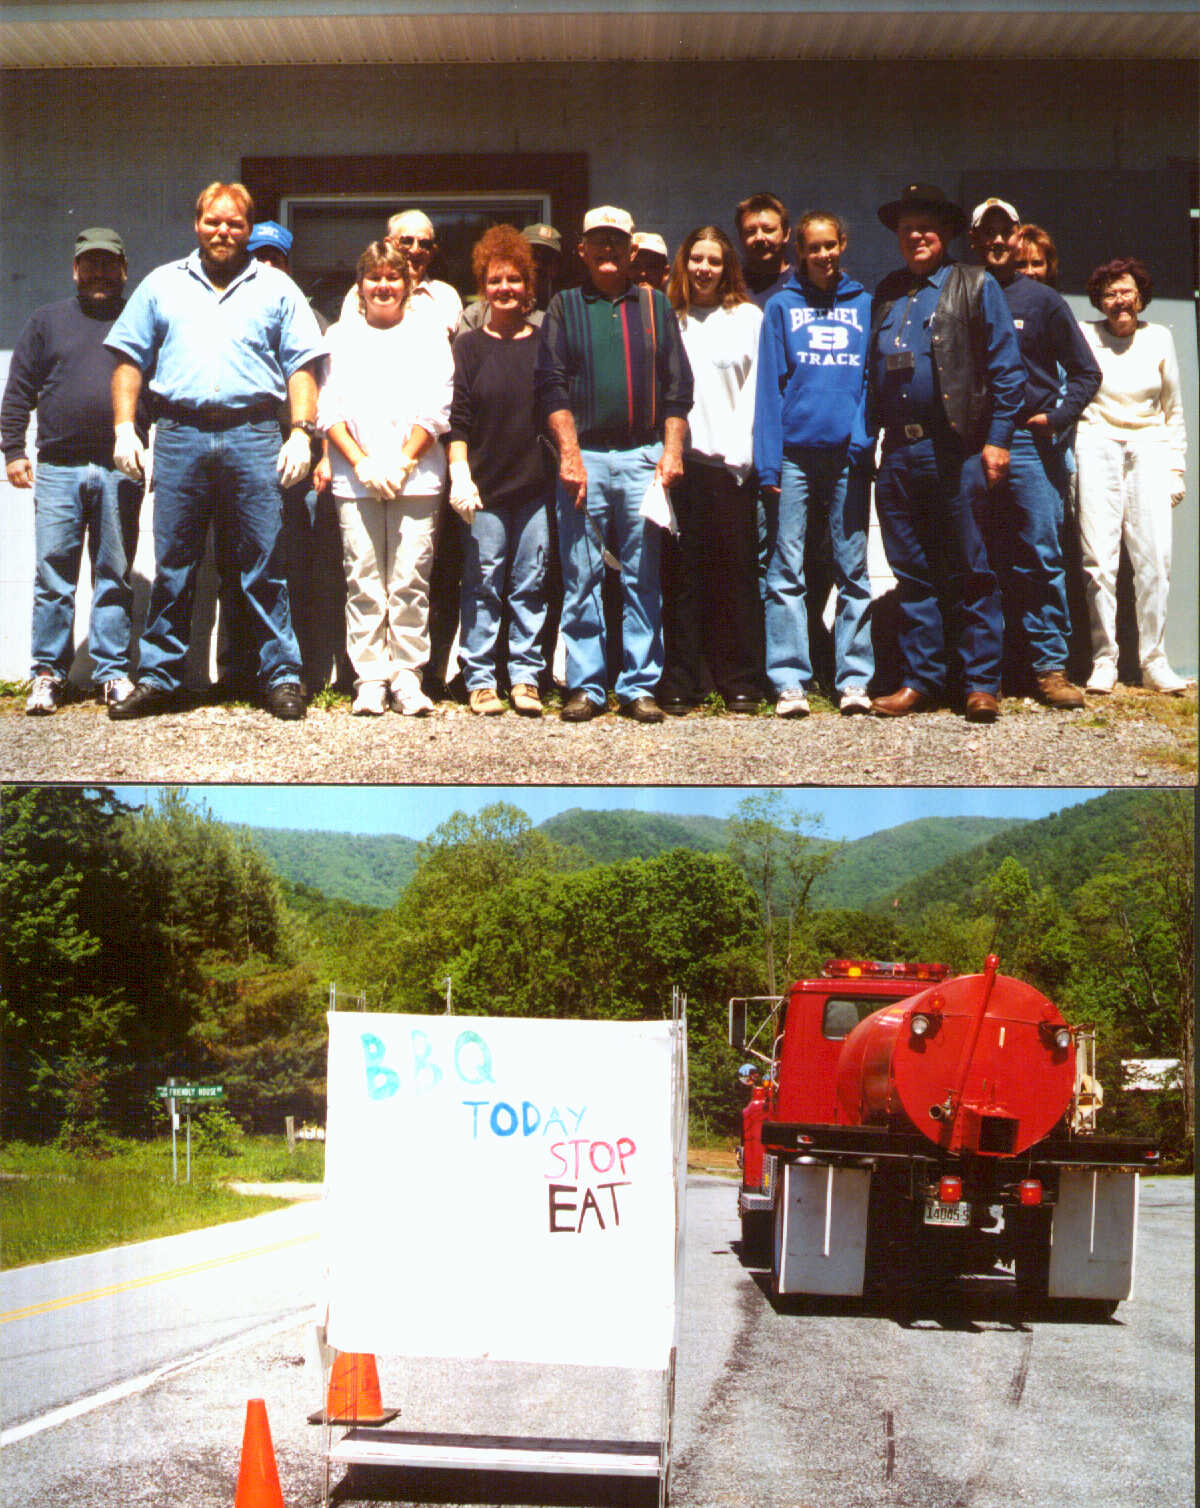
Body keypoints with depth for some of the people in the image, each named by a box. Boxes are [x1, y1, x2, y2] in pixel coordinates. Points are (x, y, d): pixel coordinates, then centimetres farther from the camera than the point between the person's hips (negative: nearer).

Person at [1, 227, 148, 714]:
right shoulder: (47, 321, 15)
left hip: (120, 472, 0)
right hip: (58, 468, 0)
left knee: (115, 577, 2)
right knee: (53, 575, -1)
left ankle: (113, 672, 8)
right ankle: (48, 674, 6)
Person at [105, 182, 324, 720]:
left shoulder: (276, 288, 14)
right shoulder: (162, 284, 17)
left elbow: (301, 366, 8)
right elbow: (130, 359, 14)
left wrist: (302, 432, -5)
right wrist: (124, 428, 3)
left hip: (253, 436, -1)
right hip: (179, 434, 1)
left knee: (265, 564, -2)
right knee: (172, 565, 3)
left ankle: (281, 675, 4)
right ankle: (158, 676, 11)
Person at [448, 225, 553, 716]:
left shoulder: (544, 344, 10)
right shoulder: (470, 345, 6)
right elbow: (456, 420, 2)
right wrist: (460, 475, -9)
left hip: (536, 486, 1)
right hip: (485, 488, -1)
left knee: (530, 584, 3)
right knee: (484, 583, 0)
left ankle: (525, 678, 9)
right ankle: (480, 679, 7)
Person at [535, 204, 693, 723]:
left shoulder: (655, 305, 14)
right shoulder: (564, 307, 11)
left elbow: (678, 386, 11)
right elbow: (551, 386, 3)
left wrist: (672, 450, -1)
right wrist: (569, 454, -8)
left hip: (644, 456, 1)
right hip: (584, 456, -1)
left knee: (643, 577, 1)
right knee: (581, 578, -1)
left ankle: (639, 685, 6)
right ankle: (585, 686, 5)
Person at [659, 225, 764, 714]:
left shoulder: (747, 317, 12)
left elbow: (755, 389, 8)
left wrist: (741, 451, -3)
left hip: (730, 461, 0)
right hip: (680, 457, 1)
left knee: (737, 572, -2)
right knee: (682, 573, -1)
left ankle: (740, 683, 4)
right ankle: (679, 683, 4)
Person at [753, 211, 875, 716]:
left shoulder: (864, 305, 12)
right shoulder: (782, 305, 9)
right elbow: (770, 384, 4)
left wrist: (865, 438, -5)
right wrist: (768, 463, -5)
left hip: (848, 454, 1)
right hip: (795, 452, -1)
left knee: (853, 570, 3)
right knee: (786, 571, -3)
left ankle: (854, 679, 7)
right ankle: (789, 681, 1)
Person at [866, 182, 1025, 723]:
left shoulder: (976, 287, 3)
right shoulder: (886, 295, 17)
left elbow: (1005, 369, -1)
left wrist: (997, 440, -8)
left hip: (956, 450, -5)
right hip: (898, 452, 5)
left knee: (970, 572, -1)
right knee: (913, 574, 8)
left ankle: (982, 683, 4)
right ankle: (920, 679, 15)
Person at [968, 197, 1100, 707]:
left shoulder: (1042, 300, 8)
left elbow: (1085, 372, 10)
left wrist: (1057, 417, -3)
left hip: (1028, 441, -1)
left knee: (1041, 557, -6)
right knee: (995, 562, 5)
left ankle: (1050, 667, -2)